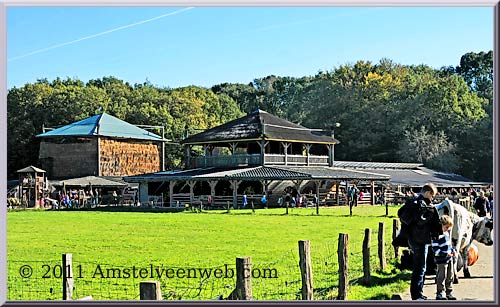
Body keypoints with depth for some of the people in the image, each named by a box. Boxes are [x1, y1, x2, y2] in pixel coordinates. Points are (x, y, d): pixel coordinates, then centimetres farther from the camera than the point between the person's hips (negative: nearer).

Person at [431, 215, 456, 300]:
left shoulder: (447, 233, 12)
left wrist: (452, 250, 8)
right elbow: (435, 249, -20)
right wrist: (446, 254, -24)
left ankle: (449, 293, 24)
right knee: (441, 277, -3)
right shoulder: (436, 236, -17)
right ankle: (440, 294, 6)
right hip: (441, 260, -9)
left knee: (450, 277, 14)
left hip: (449, 259, 9)